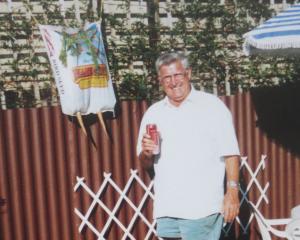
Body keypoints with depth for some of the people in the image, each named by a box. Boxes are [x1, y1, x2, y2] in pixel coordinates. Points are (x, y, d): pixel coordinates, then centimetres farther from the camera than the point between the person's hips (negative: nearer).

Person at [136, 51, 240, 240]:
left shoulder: (212, 106, 1)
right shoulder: (153, 113, 11)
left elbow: (230, 154, -3)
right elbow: (146, 164, 15)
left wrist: (232, 191, -11)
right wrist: (146, 153, -6)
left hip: (202, 209, -4)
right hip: (166, 209, 4)